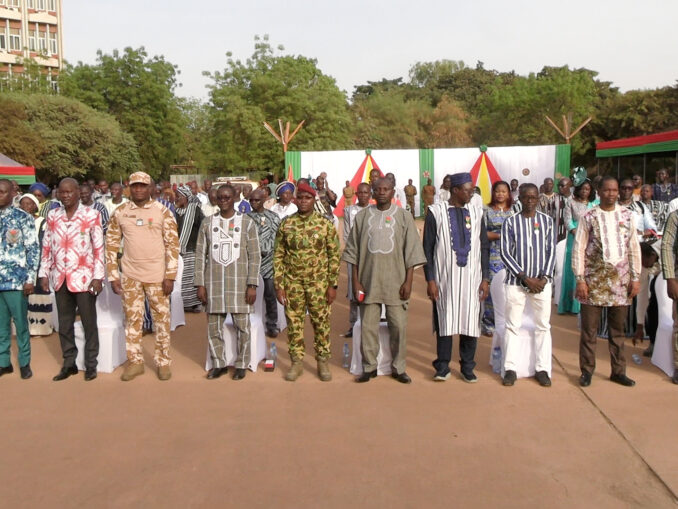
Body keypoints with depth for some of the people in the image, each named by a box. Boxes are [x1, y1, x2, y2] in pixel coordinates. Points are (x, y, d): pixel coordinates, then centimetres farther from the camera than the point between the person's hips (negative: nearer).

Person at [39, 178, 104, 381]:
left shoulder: (91, 215, -4)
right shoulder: (53, 216, 7)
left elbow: (99, 248, -6)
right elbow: (46, 247, 11)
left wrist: (98, 277, -10)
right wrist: (44, 274, 6)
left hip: (83, 278, -4)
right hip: (60, 279, 4)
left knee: (89, 323, 5)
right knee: (64, 324, 11)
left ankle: (90, 364, 15)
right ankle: (69, 363, 22)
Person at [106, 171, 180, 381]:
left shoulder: (162, 211, -3)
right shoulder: (120, 213, 3)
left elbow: (173, 244, -4)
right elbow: (111, 245, 7)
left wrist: (170, 276, -9)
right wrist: (113, 276, 3)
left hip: (157, 275, -2)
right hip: (130, 276, 2)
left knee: (162, 318, 5)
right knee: (132, 318, 9)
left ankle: (163, 362, 18)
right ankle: (135, 361, 22)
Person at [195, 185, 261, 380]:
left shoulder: (247, 222, 3)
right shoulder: (207, 223, 8)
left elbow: (254, 256, 0)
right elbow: (200, 255, 7)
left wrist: (252, 284, -6)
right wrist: (200, 284, 1)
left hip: (239, 283, -2)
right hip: (214, 283, 2)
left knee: (242, 327, 2)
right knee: (214, 327, 6)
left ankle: (241, 365, 17)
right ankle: (219, 364, 21)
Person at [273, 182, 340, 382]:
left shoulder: (325, 224, -3)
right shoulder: (286, 224, 0)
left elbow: (334, 255, -1)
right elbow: (278, 256, 2)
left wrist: (332, 285, -5)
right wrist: (279, 285, -2)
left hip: (319, 283, -1)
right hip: (293, 283, 1)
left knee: (321, 322, 6)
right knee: (294, 322, 8)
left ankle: (323, 361, 21)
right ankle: (296, 361, 21)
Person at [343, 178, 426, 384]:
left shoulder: (403, 216, 4)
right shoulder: (362, 216, 6)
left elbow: (411, 251, 2)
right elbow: (353, 251, 7)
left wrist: (408, 281, -4)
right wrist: (355, 281, 1)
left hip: (395, 281, -1)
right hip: (369, 280, 1)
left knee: (399, 326, 1)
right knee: (368, 326, 2)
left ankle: (398, 368, 15)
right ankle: (369, 367, 15)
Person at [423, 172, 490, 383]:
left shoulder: (476, 213, 7)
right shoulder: (436, 212, -2)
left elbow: (484, 247, 10)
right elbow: (427, 248, -2)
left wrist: (485, 278, 3)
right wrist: (430, 279, -8)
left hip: (471, 277, 3)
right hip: (445, 276, -2)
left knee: (470, 321, 4)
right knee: (445, 321, 3)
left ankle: (467, 367, 17)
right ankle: (443, 366, 15)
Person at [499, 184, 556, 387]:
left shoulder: (547, 221, 6)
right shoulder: (510, 222, 0)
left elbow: (551, 251, 4)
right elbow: (505, 253, -4)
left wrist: (544, 277, -9)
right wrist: (525, 278, -11)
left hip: (541, 282, 2)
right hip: (515, 281, -1)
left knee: (543, 326, 6)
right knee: (512, 326, 3)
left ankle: (542, 369, 15)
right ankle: (510, 369, 10)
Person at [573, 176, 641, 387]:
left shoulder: (627, 215, 6)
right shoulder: (589, 217, -2)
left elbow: (634, 248, 8)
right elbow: (578, 249, -4)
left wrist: (636, 278, 3)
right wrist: (580, 279, -9)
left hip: (620, 280, 3)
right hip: (594, 279, -2)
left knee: (618, 329, 11)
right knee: (589, 328, 3)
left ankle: (618, 371, 22)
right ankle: (587, 370, 15)